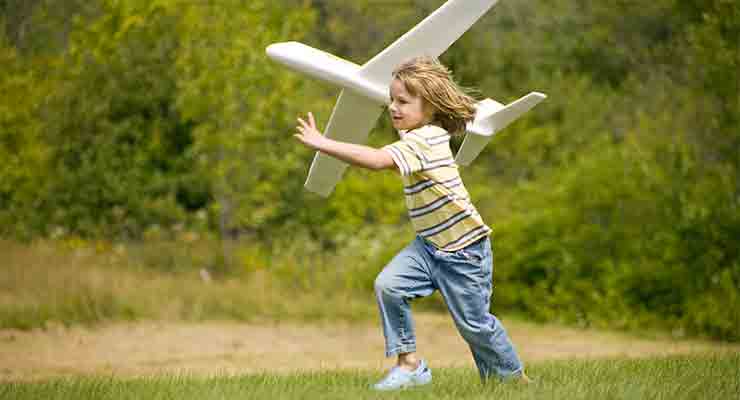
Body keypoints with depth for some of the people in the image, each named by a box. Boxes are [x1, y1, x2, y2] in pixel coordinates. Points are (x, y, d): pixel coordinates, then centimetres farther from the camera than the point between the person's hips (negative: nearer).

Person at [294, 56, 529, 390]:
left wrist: (322, 144, -41)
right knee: (388, 285, -14)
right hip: (429, 244, 9)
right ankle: (409, 365, -6)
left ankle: (514, 378, 26)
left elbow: (377, 160, -40)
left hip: (464, 249, -9)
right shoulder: (424, 135, 3)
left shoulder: (423, 141, -26)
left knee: (474, 323, 3)